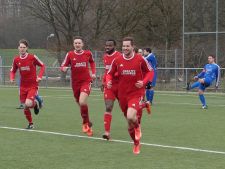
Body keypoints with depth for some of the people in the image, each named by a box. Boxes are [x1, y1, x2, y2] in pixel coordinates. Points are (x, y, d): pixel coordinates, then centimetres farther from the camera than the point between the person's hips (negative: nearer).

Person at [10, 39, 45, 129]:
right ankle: (30, 124, 27)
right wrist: (12, 78, -7)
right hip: (23, 86, 4)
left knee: (28, 104, -23)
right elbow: (13, 71, 13)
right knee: (25, 107, 4)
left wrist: (39, 76, -13)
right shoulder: (16, 59, 0)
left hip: (33, 85, -4)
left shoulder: (32, 57, -10)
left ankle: (35, 103, 14)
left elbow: (42, 66, 1)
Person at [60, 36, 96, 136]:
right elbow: (63, 66, -2)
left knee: (82, 102, -24)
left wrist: (93, 73, 10)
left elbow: (92, 62, 22)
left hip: (86, 81, -2)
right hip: (75, 83, 2)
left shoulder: (88, 53, 1)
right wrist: (64, 68, -25)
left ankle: (85, 122, -3)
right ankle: (88, 124, 33)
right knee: (80, 104, 12)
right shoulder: (70, 54, -2)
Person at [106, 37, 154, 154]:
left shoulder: (140, 59, -7)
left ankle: (137, 126, 9)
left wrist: (144, 82, -13)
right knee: (129, 123, 12)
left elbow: (150, 71, 4)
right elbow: (110, 73, 10)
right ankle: (136, 144, 35)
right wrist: (108, 81, -11)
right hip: (123, 95, 4)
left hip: (136, 93, -4)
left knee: (130, 117, -28)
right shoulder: (117, 60, -1)